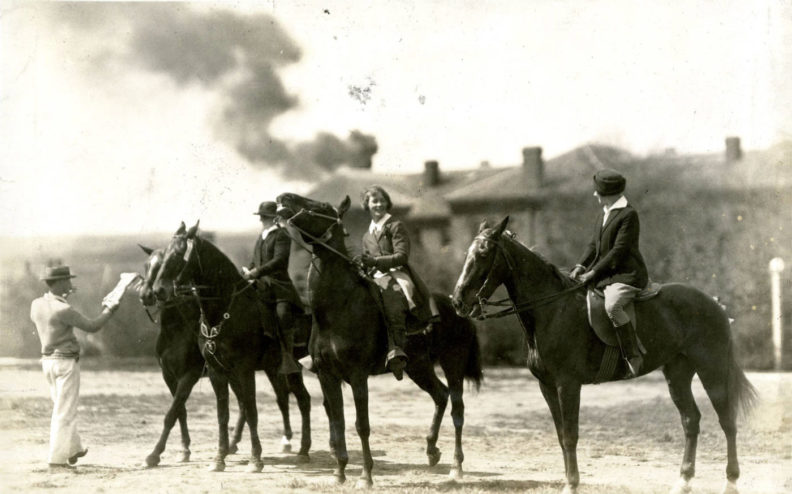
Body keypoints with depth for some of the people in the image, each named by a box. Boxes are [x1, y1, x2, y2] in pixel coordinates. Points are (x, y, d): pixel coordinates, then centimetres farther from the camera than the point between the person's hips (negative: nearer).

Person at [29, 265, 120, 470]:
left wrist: (61, 297, 21)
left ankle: (73, 449, 34)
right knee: (64, 412, -1)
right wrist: (108, 311, 4)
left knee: (62, 407, 21)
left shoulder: (36, 305, 0)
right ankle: (56, 459, -1)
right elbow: (92, 327, -13)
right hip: (66, 362, -8)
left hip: (47, 361, 8)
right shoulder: (64, 310, -22)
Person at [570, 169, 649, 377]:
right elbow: (594, 245, 18)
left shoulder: (628, 214, -11)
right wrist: (581, 266, 0)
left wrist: (594, 272, -18)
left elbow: (619, 250, -17)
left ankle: (633, 356, -30)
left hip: (627, 275, -10)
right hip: (605, 275, 10)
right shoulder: (603, 214, 16)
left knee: (612, 305, -35)